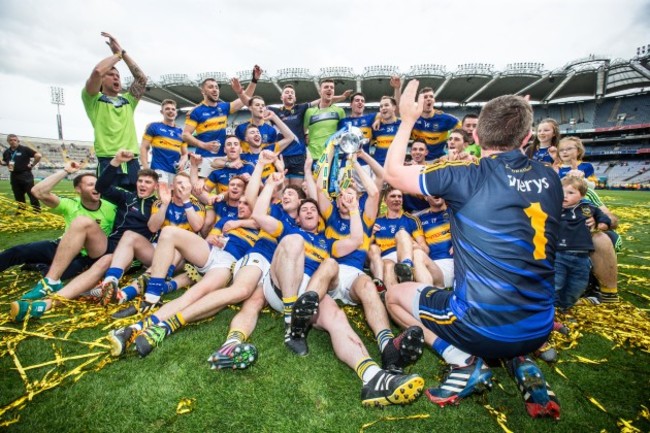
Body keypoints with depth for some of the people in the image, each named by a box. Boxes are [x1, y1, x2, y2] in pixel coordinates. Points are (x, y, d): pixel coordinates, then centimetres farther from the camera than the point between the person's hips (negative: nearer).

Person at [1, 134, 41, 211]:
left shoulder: (24, 149, -6)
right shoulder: (6, 152, 12)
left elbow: (38, 155, -12)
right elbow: (4, 162, 24)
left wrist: (32, 165, -8)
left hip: (25, 175, -6)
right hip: (14, 176, 6)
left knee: (32, 194, -5)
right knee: (18, 196, 12)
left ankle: (37, 212, -1)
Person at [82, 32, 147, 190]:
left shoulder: (128, 100, 24)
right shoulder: (93, 100, 10)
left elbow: (142, 78, 16)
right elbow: (97, 71, -5)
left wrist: (123, 52, 18)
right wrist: (117, 54, 11)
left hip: (132, 163, 4)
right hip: (109, 163, -4)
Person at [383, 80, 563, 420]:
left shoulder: (467, 177, -14)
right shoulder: (551, 180, 1)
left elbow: (392, 172, -4)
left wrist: (408, 120, 8)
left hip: (482, 327, -5)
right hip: (538, 330, 6)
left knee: (396, 294, 17)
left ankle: (464, 362, 2)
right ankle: (521, 363, 14)